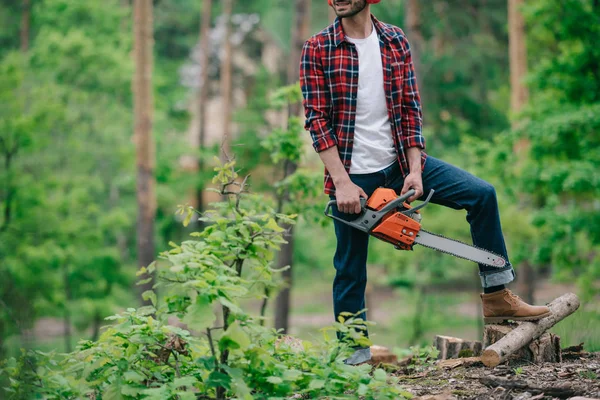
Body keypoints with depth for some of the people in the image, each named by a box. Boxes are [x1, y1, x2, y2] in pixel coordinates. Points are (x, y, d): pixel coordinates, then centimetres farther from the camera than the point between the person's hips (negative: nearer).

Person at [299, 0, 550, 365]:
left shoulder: (396, 41, 2)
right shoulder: (317, 50, -7)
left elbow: (411, 109, 1)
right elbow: (317, 119, -10)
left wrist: (415, 170, -9)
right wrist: (342, 183, -17)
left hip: (400, 161, 3)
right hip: (353, 174, -3)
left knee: (482, 194, -7)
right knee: (350, 269, 4)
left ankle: (497, 297, 2)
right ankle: (354, 355, 19)